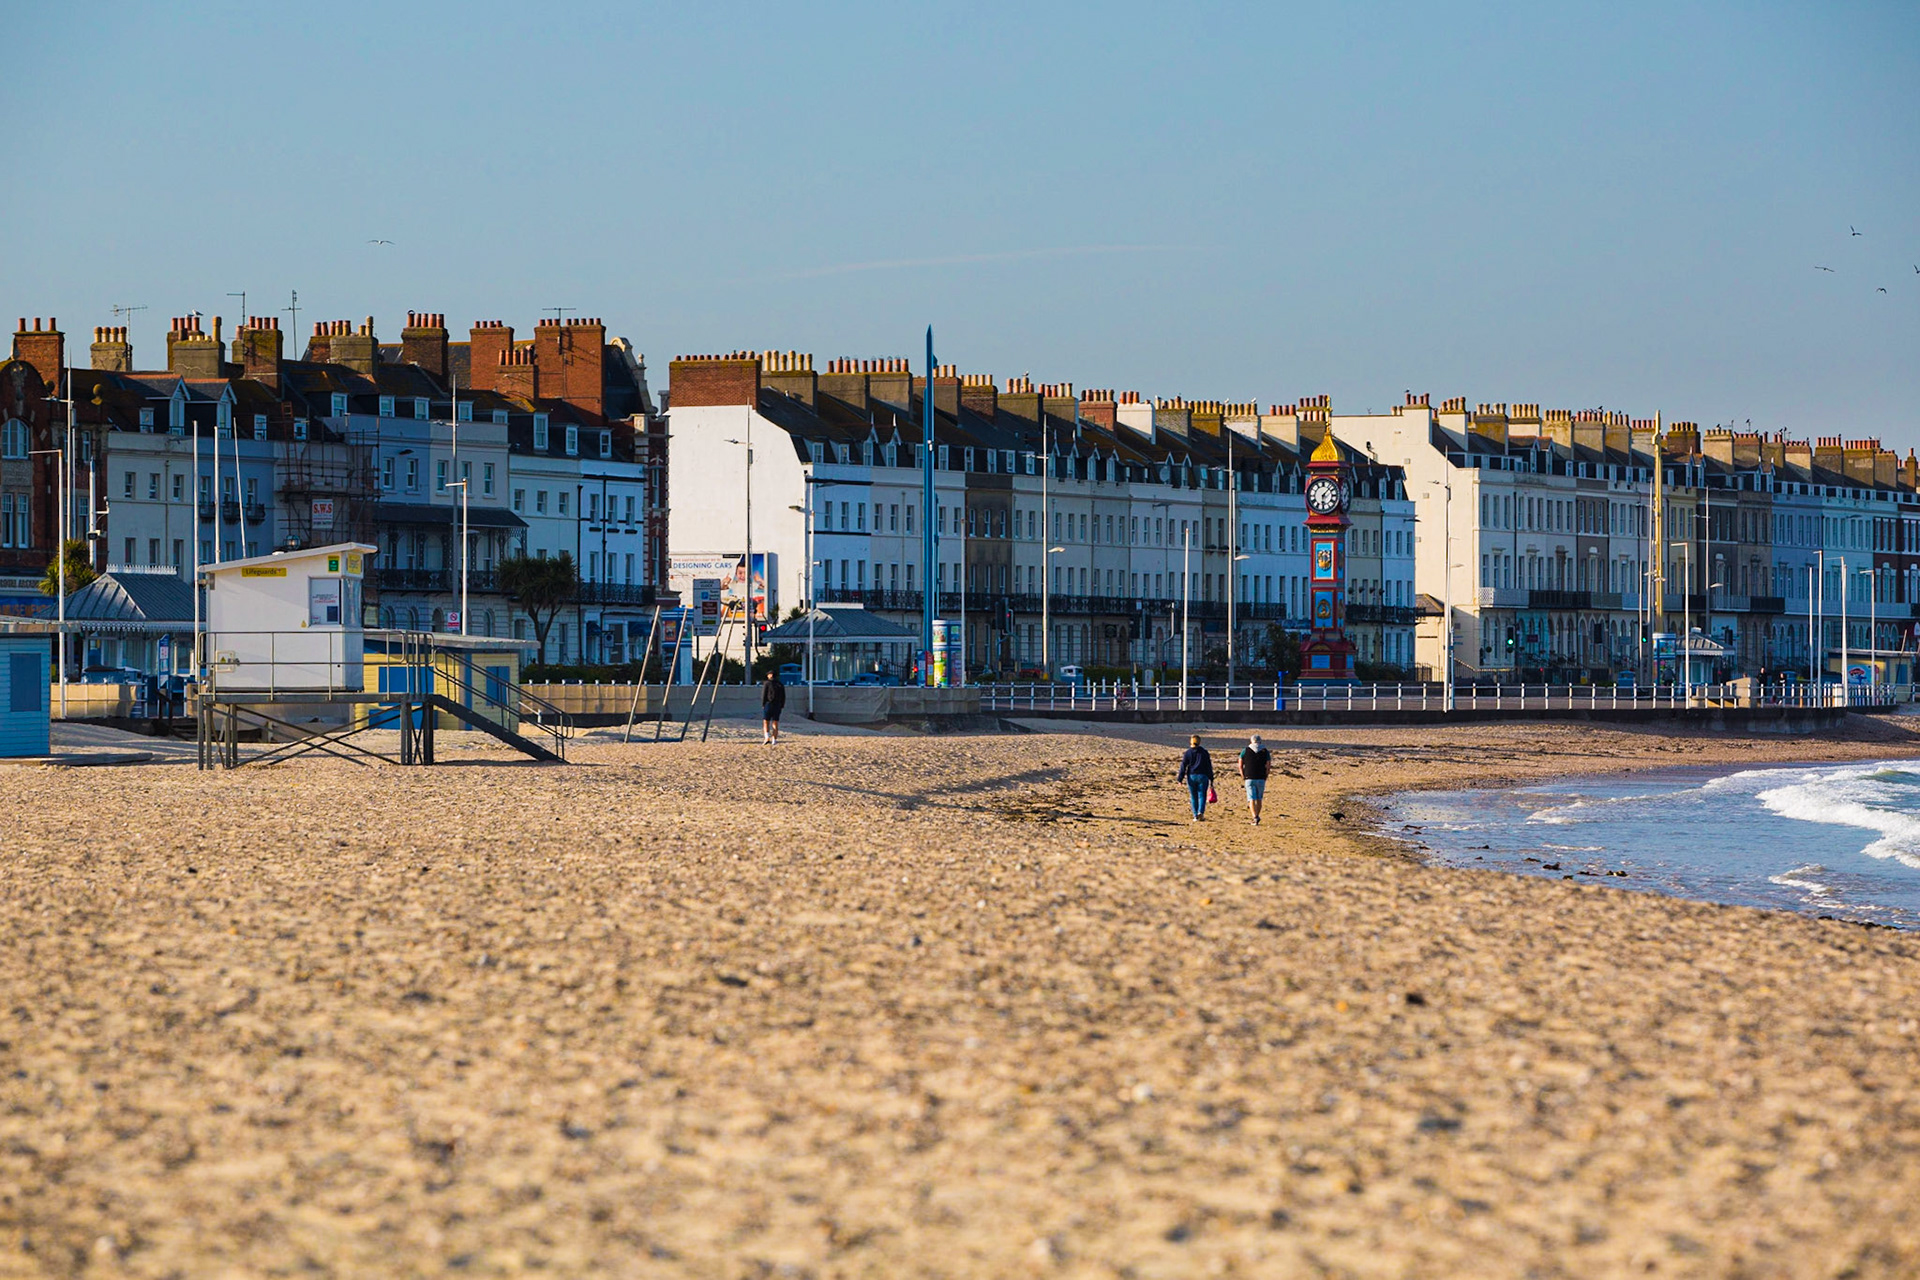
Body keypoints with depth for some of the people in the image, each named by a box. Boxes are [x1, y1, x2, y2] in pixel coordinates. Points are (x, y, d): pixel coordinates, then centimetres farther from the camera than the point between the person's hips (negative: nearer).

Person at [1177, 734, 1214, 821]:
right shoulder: (1204, 752, 3)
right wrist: (1211, 779, 10)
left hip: (1191, 776, 0)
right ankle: (1200, 812, -22)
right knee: (1202, 795, 0)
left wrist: (1180, 779, -3)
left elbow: (1183, 766, -4)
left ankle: (1195, 816, 9)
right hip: (1203, 776, 0)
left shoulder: (1188, 753, 0)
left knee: (1194, 797, 10)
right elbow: (1209, 766, 5)